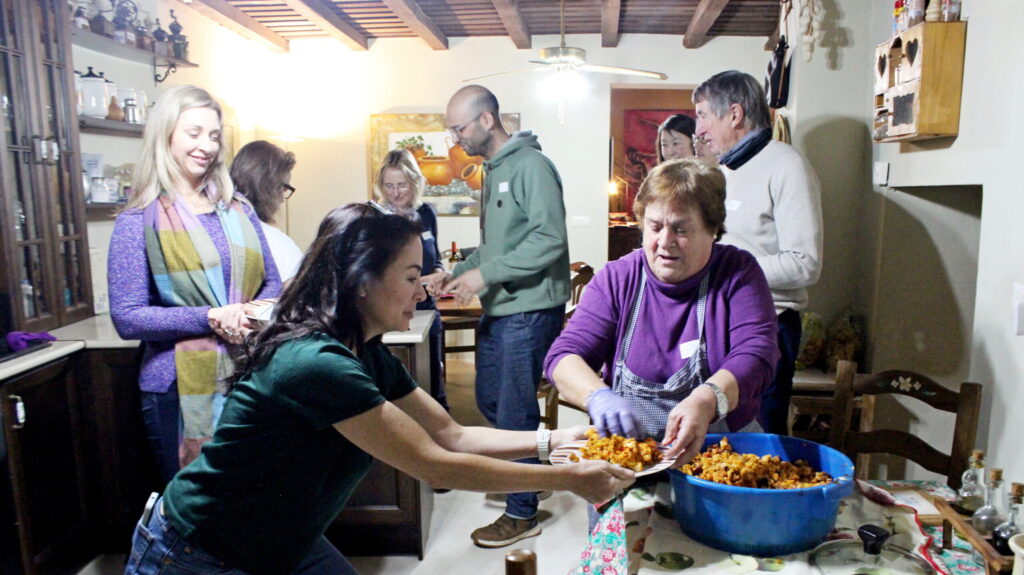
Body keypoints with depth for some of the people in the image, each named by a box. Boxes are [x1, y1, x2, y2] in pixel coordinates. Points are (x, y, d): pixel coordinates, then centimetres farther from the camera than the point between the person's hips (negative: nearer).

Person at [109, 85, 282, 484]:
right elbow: (127, 317, -9)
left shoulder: (238, 210, 9)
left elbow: (272, 282, 12)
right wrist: (212, 318, -19)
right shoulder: (140, 220, -4)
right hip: (181, 387, -4)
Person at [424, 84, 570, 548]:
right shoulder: (493, 170, 16)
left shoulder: (531, 165, -13)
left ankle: (522, 514, 17)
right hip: (498, 309, 9)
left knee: (514, 412, 0)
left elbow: (550, 238, -22)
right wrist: (458, 273, 10)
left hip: (530, 309, -9)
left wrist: (485, 275, -21)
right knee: (489, 401, 18)